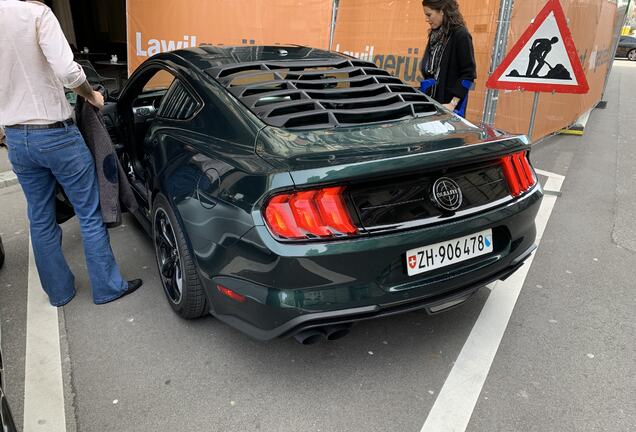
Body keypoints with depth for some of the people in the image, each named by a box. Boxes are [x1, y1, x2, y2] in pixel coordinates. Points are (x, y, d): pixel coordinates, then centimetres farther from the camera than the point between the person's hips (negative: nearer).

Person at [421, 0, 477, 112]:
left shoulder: (461, 35, -12)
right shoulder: (435, 34, 10)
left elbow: (468, 73, -15)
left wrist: (453, 103, -20)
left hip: (447, 103, -7)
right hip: (432, 98, 7)